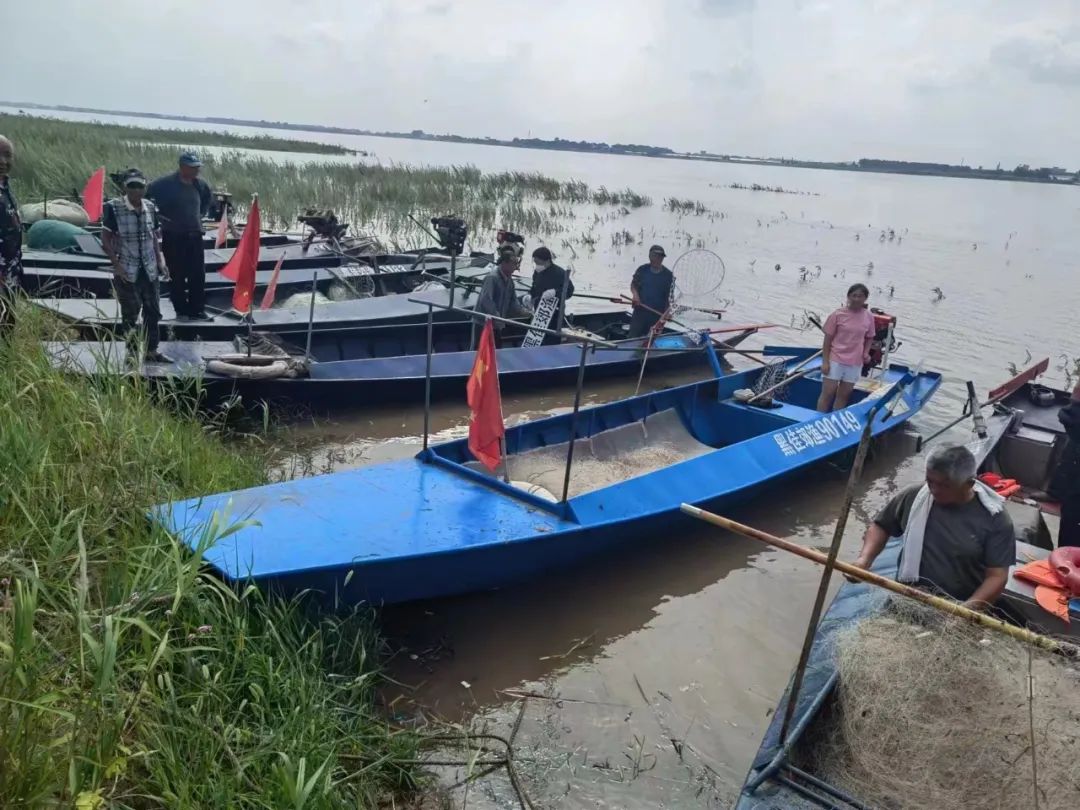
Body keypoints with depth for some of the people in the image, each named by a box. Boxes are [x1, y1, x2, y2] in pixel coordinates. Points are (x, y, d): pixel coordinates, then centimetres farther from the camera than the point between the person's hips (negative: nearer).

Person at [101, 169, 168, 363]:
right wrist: (117, 265, -14)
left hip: (149, 270, 5)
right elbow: (105, 239, -9)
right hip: (126, 271, -5)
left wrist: (159, 260, 7)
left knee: (153, 311, 9)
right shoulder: (113, 208, -10)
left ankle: (151, 350, 21)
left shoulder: (150, 208, 5)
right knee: (130, 313, 1)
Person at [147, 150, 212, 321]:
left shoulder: (199, 184, 6)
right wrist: (160, 216, -7)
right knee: (177, 276, 2)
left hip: (195, 235, 5)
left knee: (198, 275, 5)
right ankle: (181, 311, 10)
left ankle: (197, 310, 14)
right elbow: (148, 195, -8)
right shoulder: (166, 183, -11)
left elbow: (207, 198, 27)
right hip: (173, 237, -5)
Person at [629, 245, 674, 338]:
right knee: (633, 337, 2)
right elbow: (633, 284, 12)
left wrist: (667, 312, -15)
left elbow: (669, 296, -3)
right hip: (640, 311, 1)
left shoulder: (668, 275, -4)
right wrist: (635, 293, -10)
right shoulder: (642, 270, 0)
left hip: (658, 314, -1)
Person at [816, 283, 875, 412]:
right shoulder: (838, 314, -9)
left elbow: (869, 338, 14)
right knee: (828, 393, 1)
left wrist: (866, 353, -4)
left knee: (844, 395, 12)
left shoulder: (869, 317, 0)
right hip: (835, 360, -3)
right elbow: (828, 339, -6)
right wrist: (825, 361, -9)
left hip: (855, 363, 3)